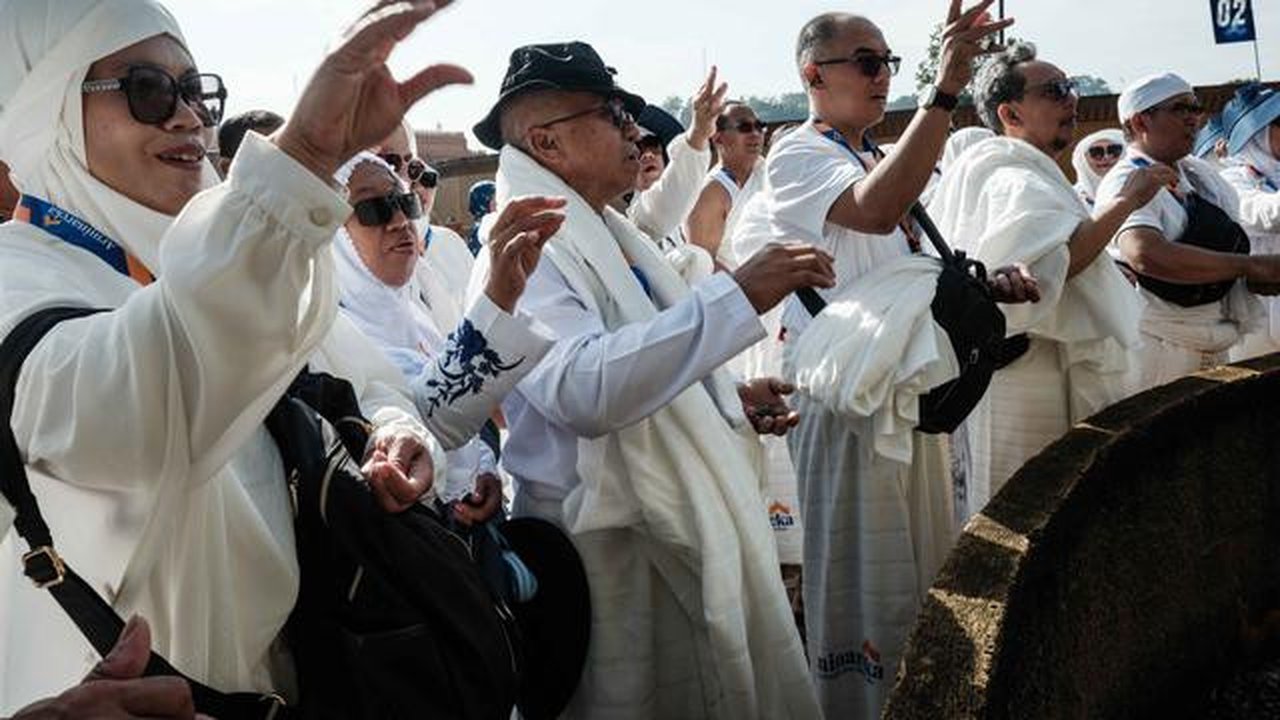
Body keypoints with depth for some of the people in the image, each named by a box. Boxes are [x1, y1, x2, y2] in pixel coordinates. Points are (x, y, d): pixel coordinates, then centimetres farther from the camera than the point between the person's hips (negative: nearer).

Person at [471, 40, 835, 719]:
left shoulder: (606, 233, 13)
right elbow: (584, 388, -36)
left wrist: (732, 401, 9)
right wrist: (737, 295, -35)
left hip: (690, 527, 9)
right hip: (615, 552, -9)